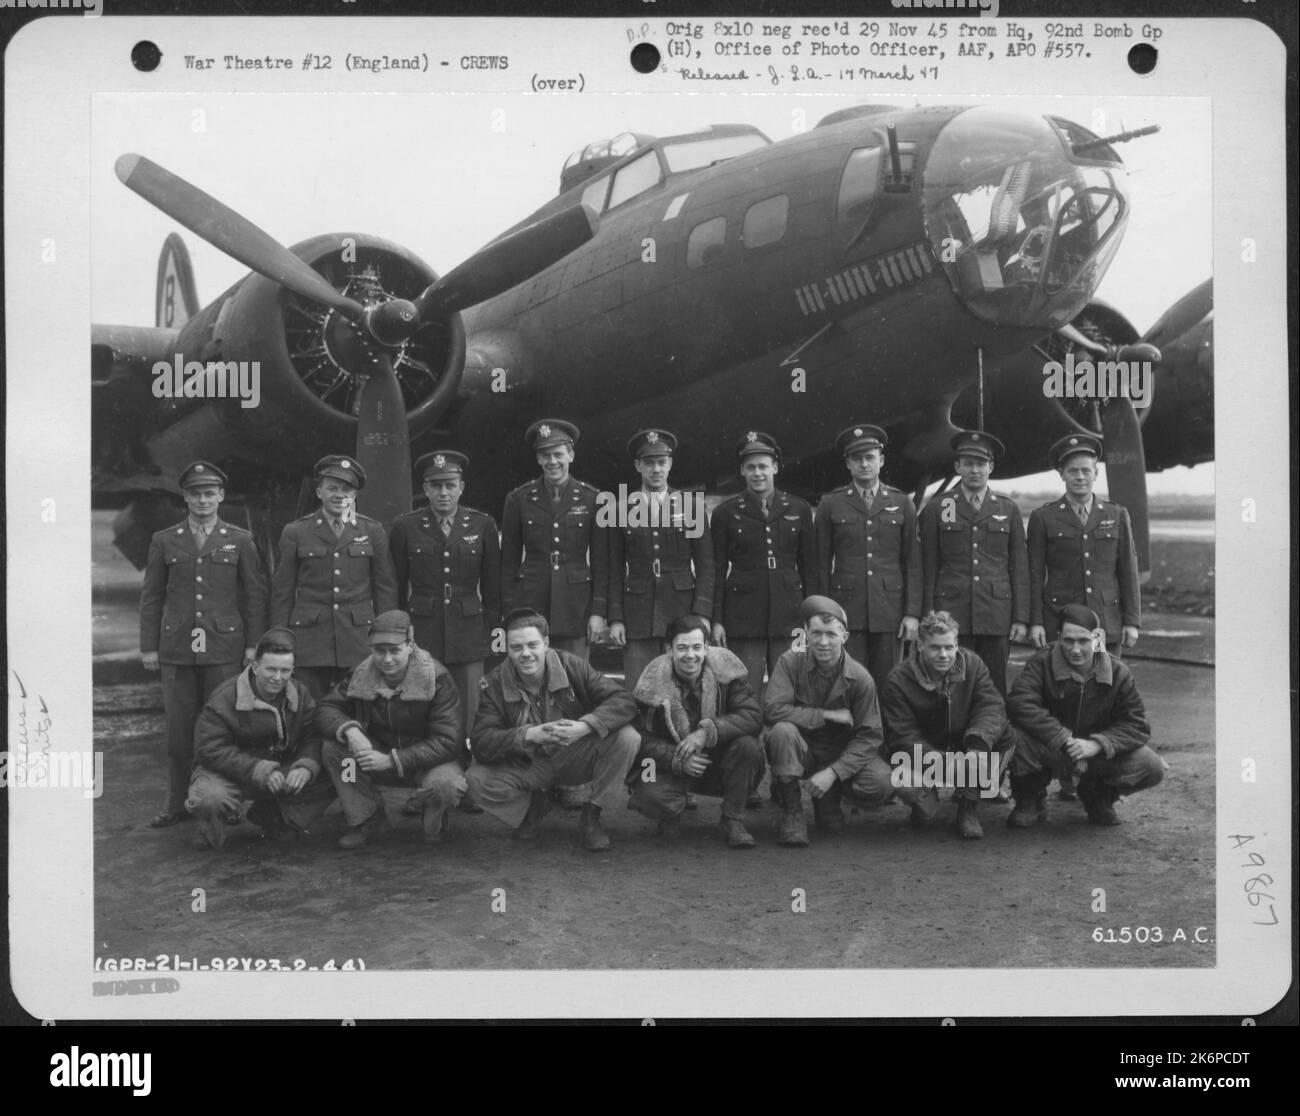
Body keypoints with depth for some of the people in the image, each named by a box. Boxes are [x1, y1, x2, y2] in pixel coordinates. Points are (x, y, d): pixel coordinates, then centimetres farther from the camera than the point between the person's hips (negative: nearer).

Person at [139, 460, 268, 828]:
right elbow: (151, 598, 11)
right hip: (177, 649, 1)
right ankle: (178, 802, 11)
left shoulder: (240, 541, 7)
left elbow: (255, 596, 6)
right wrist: (148, 647, 5)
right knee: (179, 726, 2)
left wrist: (253, 645, 0)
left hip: (224, 647, -1)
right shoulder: (164, 542, 10)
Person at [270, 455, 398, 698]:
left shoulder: (373, 531, 8)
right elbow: (282, 591, 8)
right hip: (309, 641, 0)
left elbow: (386, 588, 9)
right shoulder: (295, 533, 6)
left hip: (359, 640, 1)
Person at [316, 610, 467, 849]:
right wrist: (349, 730, -30)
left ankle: (435, 822, 1)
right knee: (333, 748, -20)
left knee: (445, 785, -38)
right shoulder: (362, 674, -7)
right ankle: (366, 820, -2)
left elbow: (448, 741, -25)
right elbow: (328, 707, -5)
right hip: (379, 751, 4)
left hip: (427, 759, -4)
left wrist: (392, 760, -33)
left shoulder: (436, 679, -21)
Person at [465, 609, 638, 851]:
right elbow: (481, 743, -22)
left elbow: (623, 701, -20)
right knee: (477, 780, -27)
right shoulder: (493, 684, -13)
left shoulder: (571, 666, -14)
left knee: (626, 737, -26)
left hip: (575, 758, 0)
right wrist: (530, 735, -38)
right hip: (526, 766, 0)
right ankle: (534, 805, 7)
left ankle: (591, 817, -5)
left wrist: (584, 726, -38)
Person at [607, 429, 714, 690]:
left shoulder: (690, 504, 6)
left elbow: (705, 565, 5)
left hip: (682, 610, 0)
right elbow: (615, 569, 8)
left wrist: (701, 614, -5)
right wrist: (615, 619, 0)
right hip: (637, 615, 1)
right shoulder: (623, 509, 8)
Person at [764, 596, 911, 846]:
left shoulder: (860, 678, -12)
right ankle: (791, 813, -17)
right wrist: (828, 716, -25)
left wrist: (832, 772, -26)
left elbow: (869, 736, -12)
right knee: (782, 730, -34)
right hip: (802, 752, -1)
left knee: (881, 784, -26)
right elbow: (772, 710, -24)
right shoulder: (791, 662, -13)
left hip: (843, 753, 1)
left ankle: (829, 799, 9)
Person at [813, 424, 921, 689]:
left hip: (889, 612, 1)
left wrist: (912, 613, -1)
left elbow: (913, 564, 7)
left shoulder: (902, 503, 9)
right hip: (846, 612, -1)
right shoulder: (831, 504, 6)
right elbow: (821, 565, 7)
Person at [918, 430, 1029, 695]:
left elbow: (1019, 568, 9)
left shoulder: (1008, 510, 11)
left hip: (997, 617, 1)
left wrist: (1021, 619, 2)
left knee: (995, 690, 1)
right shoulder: (936, 509, 7)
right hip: (951, 615, -1)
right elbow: (928, 569, 6)